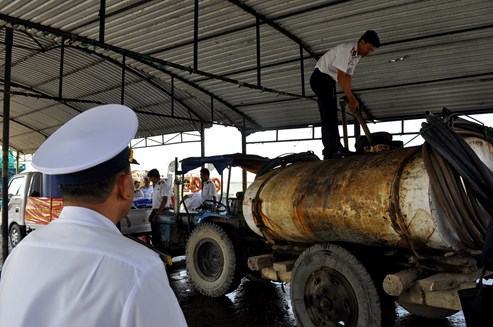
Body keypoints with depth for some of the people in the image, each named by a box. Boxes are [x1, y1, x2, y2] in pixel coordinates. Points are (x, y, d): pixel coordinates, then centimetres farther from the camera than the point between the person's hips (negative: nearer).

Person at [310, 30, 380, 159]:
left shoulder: (357, 55, 7)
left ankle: (331, 150, 11)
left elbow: (348, 76, 11)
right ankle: (333, 150, -23)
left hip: (329, 81, 10)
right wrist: (351, 98, -22)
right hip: (320, 77, -10)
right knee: (329, 114, -19)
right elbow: (341, 77, -26)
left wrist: (351, 97, 3)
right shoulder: (345, 50, -22)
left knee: (331, 115, 8)